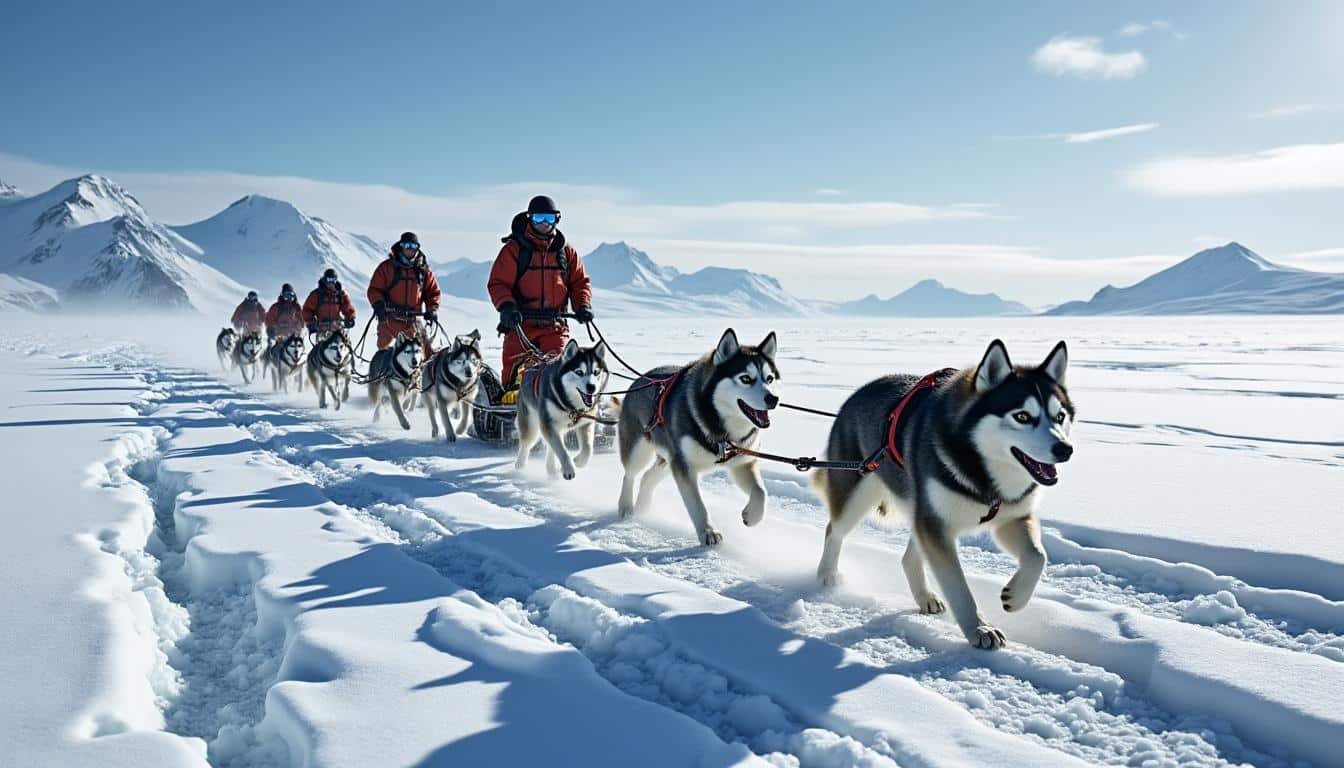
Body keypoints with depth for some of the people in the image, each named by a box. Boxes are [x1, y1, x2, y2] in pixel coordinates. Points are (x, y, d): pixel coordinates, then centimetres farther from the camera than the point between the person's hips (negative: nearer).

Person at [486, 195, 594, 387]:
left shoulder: (566, 251, 14)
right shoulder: (514, 249, 4)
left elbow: (580, 281, 15)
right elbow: (497, 283, -1)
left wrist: (583, 305, -3)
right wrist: (506, 305, -19)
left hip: (555, 327, 2)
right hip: (520, 323, -1)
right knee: (514, 370, -3)